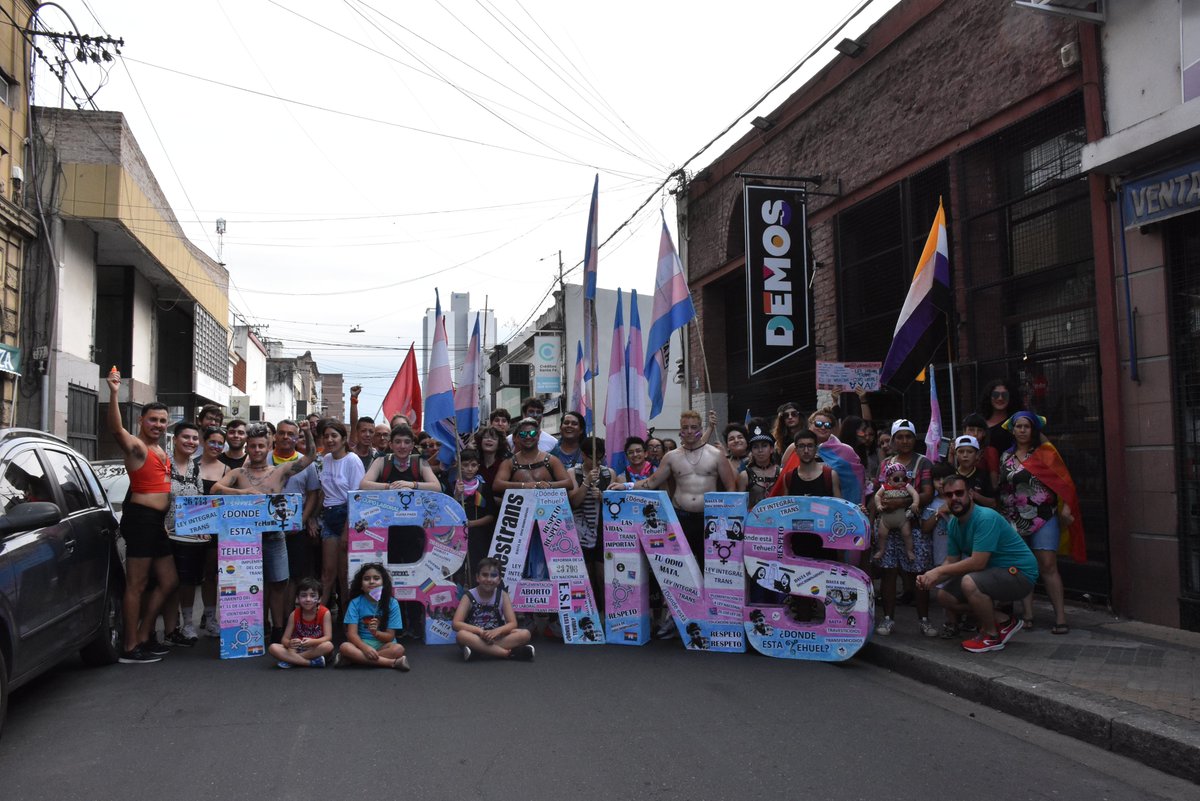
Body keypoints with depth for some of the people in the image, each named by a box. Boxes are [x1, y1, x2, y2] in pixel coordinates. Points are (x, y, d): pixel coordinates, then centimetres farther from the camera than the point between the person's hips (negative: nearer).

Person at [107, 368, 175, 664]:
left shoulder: (160, 450, 18)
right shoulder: (135, 446, -8)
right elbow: (116, 428, -30)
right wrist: (114, 394, -43)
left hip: (157, 521, 9)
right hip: (140, 517, -9)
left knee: (168, 582, 13)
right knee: (137, 584, -5)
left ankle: (142, 638, 21)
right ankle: (130, 649, 1)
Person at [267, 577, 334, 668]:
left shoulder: (325, 613, -9)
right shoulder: (294, 615, -2)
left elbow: (328, 637, -15)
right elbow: (284, 639, -5)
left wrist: (312, 642, -35)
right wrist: (289, 643, -30)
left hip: (316, 649, -2)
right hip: (297, 649, 2)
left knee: (328, 646, -35)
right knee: (273, 648, -23)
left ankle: (292, 660, -21)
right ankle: (312, 662, -27)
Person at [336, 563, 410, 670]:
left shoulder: (392, 603, -5)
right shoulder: (355, 603, -3)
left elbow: (390, 636, -6)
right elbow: (352, 633, -12)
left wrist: (375, 632, -27)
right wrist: (365, 648, -30)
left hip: (382, 645, 0)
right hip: (361, 644, 1)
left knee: (398, 649, -32)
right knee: (344, 647, -32)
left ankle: (359, 658, -21)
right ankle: (392, 662, -31)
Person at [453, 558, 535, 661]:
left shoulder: (502, 595, -1)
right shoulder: (469, 596, -7)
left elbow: (512, 623, -6)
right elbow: (456, 624, -17)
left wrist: (497, 631, -27)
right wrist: (480, 631, -30)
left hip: (496, 637, 2)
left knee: (525, 634, -22)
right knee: (461, 635, -36)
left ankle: (477, 649, -31)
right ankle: (508, 653, -35)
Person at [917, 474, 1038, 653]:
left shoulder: (986, 518, -26)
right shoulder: (953, 524, 2)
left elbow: (977, 563, -30)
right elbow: (951, 562, 4)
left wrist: (938, 571, -23)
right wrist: (929, 578, -16)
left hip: (1020, 573, -9)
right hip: (993, 573, 9)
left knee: (969, 582, -34)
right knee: (944, 596, 0)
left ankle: (992, 635, -9)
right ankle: (1004, 621, 11)